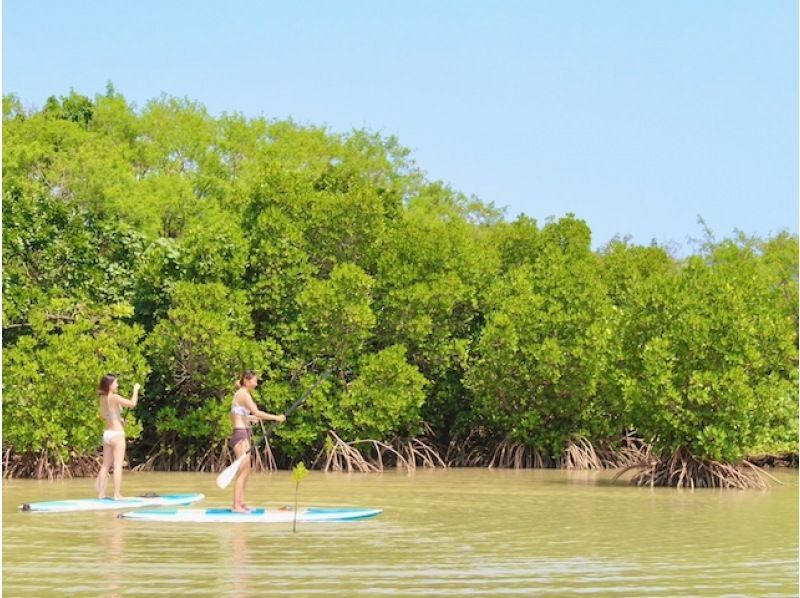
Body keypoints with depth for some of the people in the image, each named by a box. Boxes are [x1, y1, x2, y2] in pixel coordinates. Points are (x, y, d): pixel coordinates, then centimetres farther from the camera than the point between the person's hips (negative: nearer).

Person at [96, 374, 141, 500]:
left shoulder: (103, 398, 8)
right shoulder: (114, 397, -15)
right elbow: (132, 404, -18)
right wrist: (135, 389, -6)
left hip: (107, 433, 8)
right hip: (117, 434, -7)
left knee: (105, 465, 10)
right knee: (118, 465, -6)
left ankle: (101, 493, 10)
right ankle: (117, 494, -9)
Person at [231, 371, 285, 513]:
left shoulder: (239, 394, 16)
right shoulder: (244, 394, -12)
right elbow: (256, 412, -23)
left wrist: (250, 418, 35)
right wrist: (276, 417, -20)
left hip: (241, 435, 10)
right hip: (241, 435, -10)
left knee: (245, 471, 11)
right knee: (243, 471, -10)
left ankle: (241, 503, 13)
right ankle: (236, 505, -12)